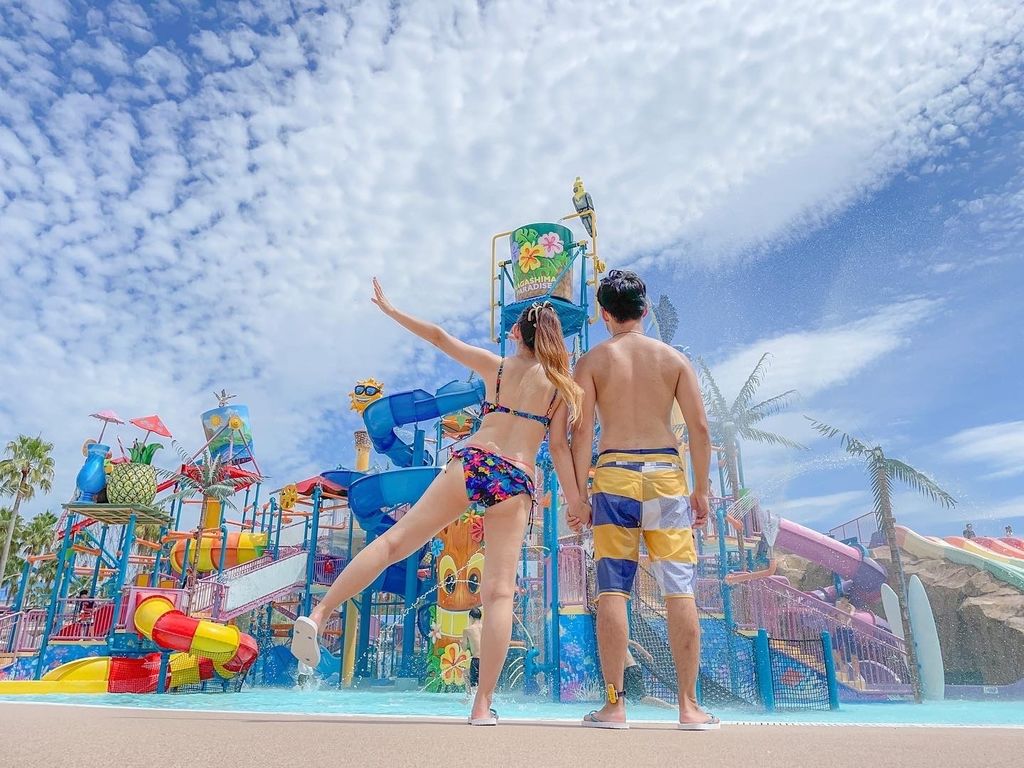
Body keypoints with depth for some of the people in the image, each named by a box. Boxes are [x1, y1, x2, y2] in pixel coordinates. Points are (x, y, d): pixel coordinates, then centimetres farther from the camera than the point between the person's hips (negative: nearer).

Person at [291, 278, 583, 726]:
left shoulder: (496, 366, 13)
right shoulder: (561, 385, 10)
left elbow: (438, 337, 17)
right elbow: (559, 448, 4)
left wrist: (390, 309, 29)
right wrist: (575, 503, 8)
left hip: (471, 463, 1)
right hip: (517, 482, 0)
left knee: (395, 540, 6)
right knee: (500, 591, -2)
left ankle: (318, 615, 0)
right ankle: (483, 705, -3)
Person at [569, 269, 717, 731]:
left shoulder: (592, 361, 4)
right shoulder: (674, 359, 8)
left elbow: (582, 431, -3)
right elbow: (699, 428, 2)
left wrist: (578, 497, 0)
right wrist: (702, 490, 9)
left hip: (613, 474, -1)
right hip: (666, 474, 1)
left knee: (612, 591, 2)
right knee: (679, 591, 5)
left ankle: (614, 705, 5)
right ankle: (689, 706, 9)